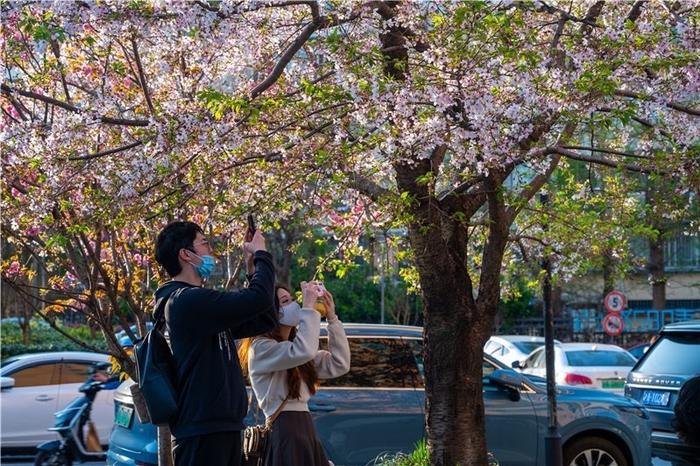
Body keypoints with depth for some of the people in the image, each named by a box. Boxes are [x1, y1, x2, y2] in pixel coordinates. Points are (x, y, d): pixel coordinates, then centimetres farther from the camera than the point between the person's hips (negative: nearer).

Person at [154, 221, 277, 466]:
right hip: (203, 429, -10)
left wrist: (256, 268, 13)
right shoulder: (188, 300, -14)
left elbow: (264, 320, 18)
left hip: (221, 425, 10)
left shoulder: (200, 303, 18)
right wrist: (262, 255, -4)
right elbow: (258, 299, -22)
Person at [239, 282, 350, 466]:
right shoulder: (261, 347, -8)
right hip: (283, 433, -9)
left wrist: (332, 318, 9)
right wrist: (308, 307, -15)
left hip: (307, 430, 9)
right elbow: (304, 351, -26)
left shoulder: (294, 347, 20)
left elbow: (339, 364, 12)